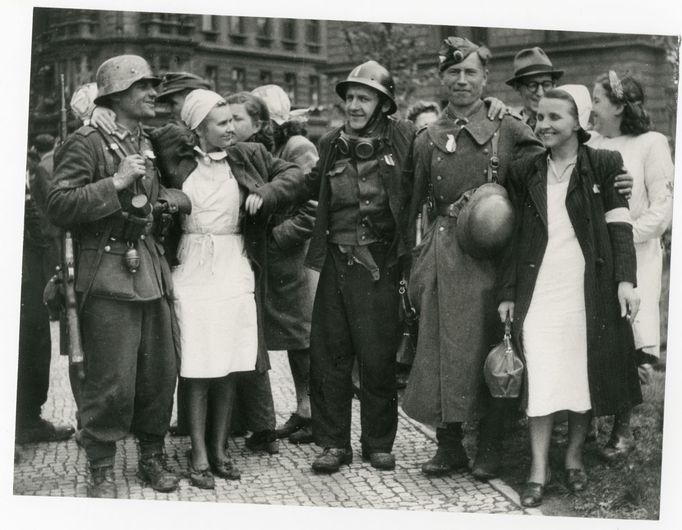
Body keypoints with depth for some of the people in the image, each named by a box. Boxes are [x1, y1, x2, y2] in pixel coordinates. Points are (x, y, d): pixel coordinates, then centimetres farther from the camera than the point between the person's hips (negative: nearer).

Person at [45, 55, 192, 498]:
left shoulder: (151, 144, 17)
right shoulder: (87, 143, -6)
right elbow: (58, 206, -15)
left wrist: (172, 199, 9)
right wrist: (116, 183, -20)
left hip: (152, 273, 7)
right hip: (108, 275, -7)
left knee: (161, 373, 9)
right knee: (112, 380, -4)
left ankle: (153, 456, 26)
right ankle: (102, 470, 10)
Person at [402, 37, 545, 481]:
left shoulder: (509, 130, 2)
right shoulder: (428, 139, 9)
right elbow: (414, 206, 12)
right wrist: (412, 263, 8)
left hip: (492, 254, -2)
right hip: (443, 254, 2)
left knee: (491, 346, 3)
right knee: (441, 344, 3)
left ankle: (490, 448, 15)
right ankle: (449, 445, 15)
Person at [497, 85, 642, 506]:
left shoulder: (604, 165, 1)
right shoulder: (525, 172, 8)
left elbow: (620, 227, -2)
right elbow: (515, 236, 10)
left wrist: (626, 280, -12)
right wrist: (507, 293, 8)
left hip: (590, 291, -1)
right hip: (539, 292, 1)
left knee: (587, 374, 6)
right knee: (540, 380, -3)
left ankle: (575, 455, 24)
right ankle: (539, 470, 4)